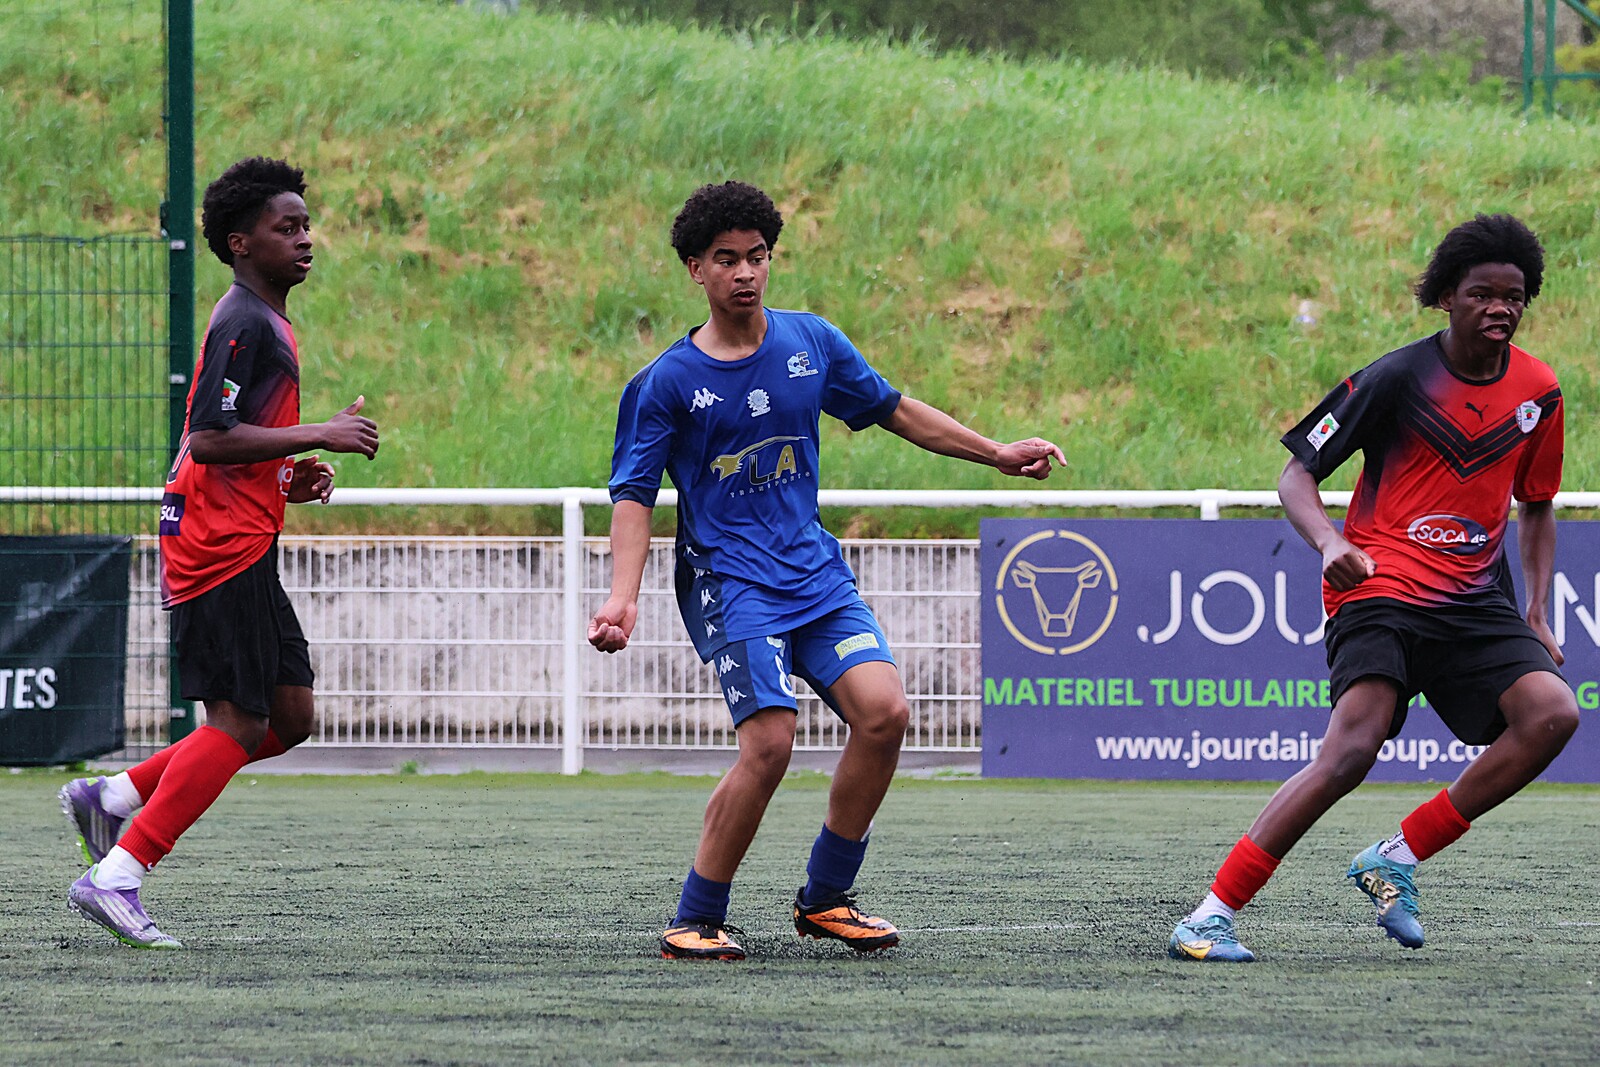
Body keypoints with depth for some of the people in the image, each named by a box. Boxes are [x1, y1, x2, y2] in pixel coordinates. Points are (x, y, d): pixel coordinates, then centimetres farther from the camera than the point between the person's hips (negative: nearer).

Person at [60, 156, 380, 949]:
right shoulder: (245, 325, -13)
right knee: (237, 724, -10)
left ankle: (112, 797, 12)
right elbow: (209, 439, -23)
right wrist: (319, 436, -21)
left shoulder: (266, 323, 19)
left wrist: (291, 481, 11)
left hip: (243, 548, 10)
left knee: (289, 716, 9)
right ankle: (114, 878, -9)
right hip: (221, 548, -10)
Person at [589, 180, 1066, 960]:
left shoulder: (811, 342, 8)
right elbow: (634, 495, -4)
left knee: (883, 711, -14)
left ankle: (825, 898, 2)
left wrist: (998, 454, 21)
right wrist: (623, 598, -17)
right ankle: (695, 923, -7)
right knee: (769, 741, -22)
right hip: (728, 577, -5)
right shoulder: (666, 383, -3)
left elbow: (894, 411, 21)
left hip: (814, 571, 5)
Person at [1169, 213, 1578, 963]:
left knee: (1552, 711, -20)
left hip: (1474, 598, 5)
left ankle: (1398, 858, -7)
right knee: (1354, 746, -26)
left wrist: (1537, 615, 12)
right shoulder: (1398, 378, -7)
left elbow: (1536, 508, 23)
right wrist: (1330, 544, -24)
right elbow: (1296, 475, -4)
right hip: (1382, 587, -5)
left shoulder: (1538, 392, 7)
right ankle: (1211, 915, -22)